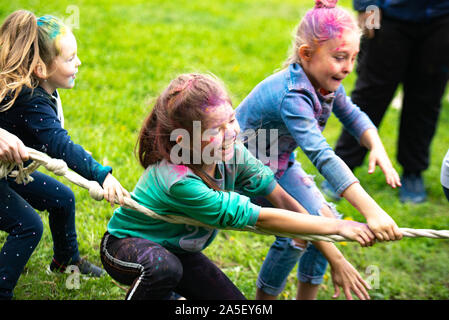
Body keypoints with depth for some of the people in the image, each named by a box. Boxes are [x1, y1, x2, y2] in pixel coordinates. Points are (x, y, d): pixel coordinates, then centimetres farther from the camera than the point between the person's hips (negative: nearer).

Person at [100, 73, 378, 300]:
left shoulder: (232, 153, -20)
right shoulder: (178, 182, -39)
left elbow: (282, 200, -15)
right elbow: (260, 219, -37)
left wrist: (335, 259, -18)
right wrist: (338, 227, -33)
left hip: (178, 250, 7)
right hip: (127, 245, -7)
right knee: (164, 267, -40)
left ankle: (166, 295, 19)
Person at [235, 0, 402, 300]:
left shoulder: (327, 80, -13)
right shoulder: (291, 97, -39)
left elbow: (351, 115, 6)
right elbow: (323, 156, -48)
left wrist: (377, 148, -16)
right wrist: (371, 211, -54)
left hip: (281, 163, 8)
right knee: (295, 235, -18)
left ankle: (306, 297, 20)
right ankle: (264, 298, 5)